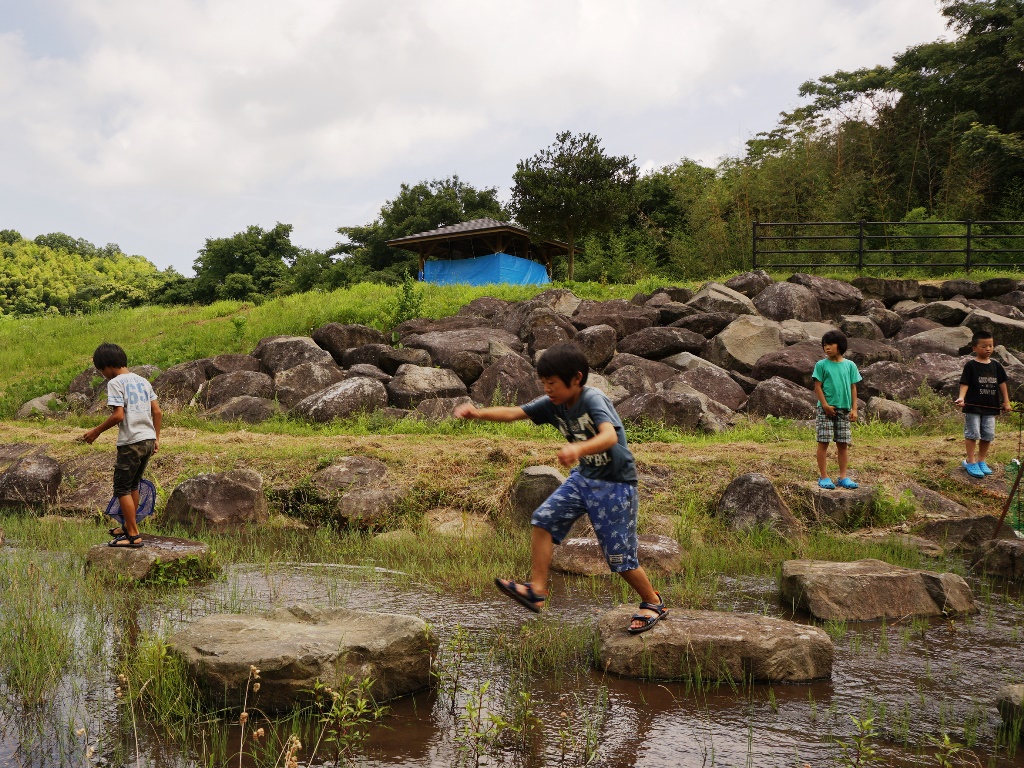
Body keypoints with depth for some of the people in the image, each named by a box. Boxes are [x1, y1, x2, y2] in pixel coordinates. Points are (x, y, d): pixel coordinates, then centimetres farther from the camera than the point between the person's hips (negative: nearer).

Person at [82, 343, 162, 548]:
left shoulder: (115, 383, -9)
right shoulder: (142, 381, 14)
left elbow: (118, 415, -17)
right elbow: (157, 412, 13)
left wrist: (96, 431, -4)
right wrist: (156, 438, 20)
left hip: (131, 442, -8)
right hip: (148, 440, 8)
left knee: (122, 488, 0)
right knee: (133, 485, 20)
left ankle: (133, 536, 0)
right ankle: (128, 527, 29)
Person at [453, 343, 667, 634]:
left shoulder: (593, 400, -26)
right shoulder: (553, 404, -4)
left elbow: (610, 436, -43)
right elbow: (514, 412, -6)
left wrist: (578, 448, -63)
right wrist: (479, 413, -23)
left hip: (615, 482, -7)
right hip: (583, 476, 7)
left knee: (620, 557, -2)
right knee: (544, 519, -4)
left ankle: (653, 603, 21)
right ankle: (537, 591, 2)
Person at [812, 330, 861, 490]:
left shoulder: (850, 365, 6)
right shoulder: (821, 365, -2)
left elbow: (853, 387, 8)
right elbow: (817, 387, -4)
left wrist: (854, 408, 3)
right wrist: (825, 405, -13)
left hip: (844, 409, 3)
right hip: (826, 409, -3)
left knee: (843, 444, 7)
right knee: (823, 442, -2)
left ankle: (843, 477, 13)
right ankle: (823, 477, 3)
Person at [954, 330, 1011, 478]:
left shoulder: (996, 365, 7)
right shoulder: (971, 365, -7)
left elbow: (1002, 383, 14)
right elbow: (964, 383, -12)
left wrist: (1006, 401, 13)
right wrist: (962, 398, -28)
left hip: (990, 407, 5)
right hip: (973, 406, -5)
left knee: (988, 435, 10)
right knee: (972, 433, -1)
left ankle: (981, 460, 23)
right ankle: (970, 461, 9)